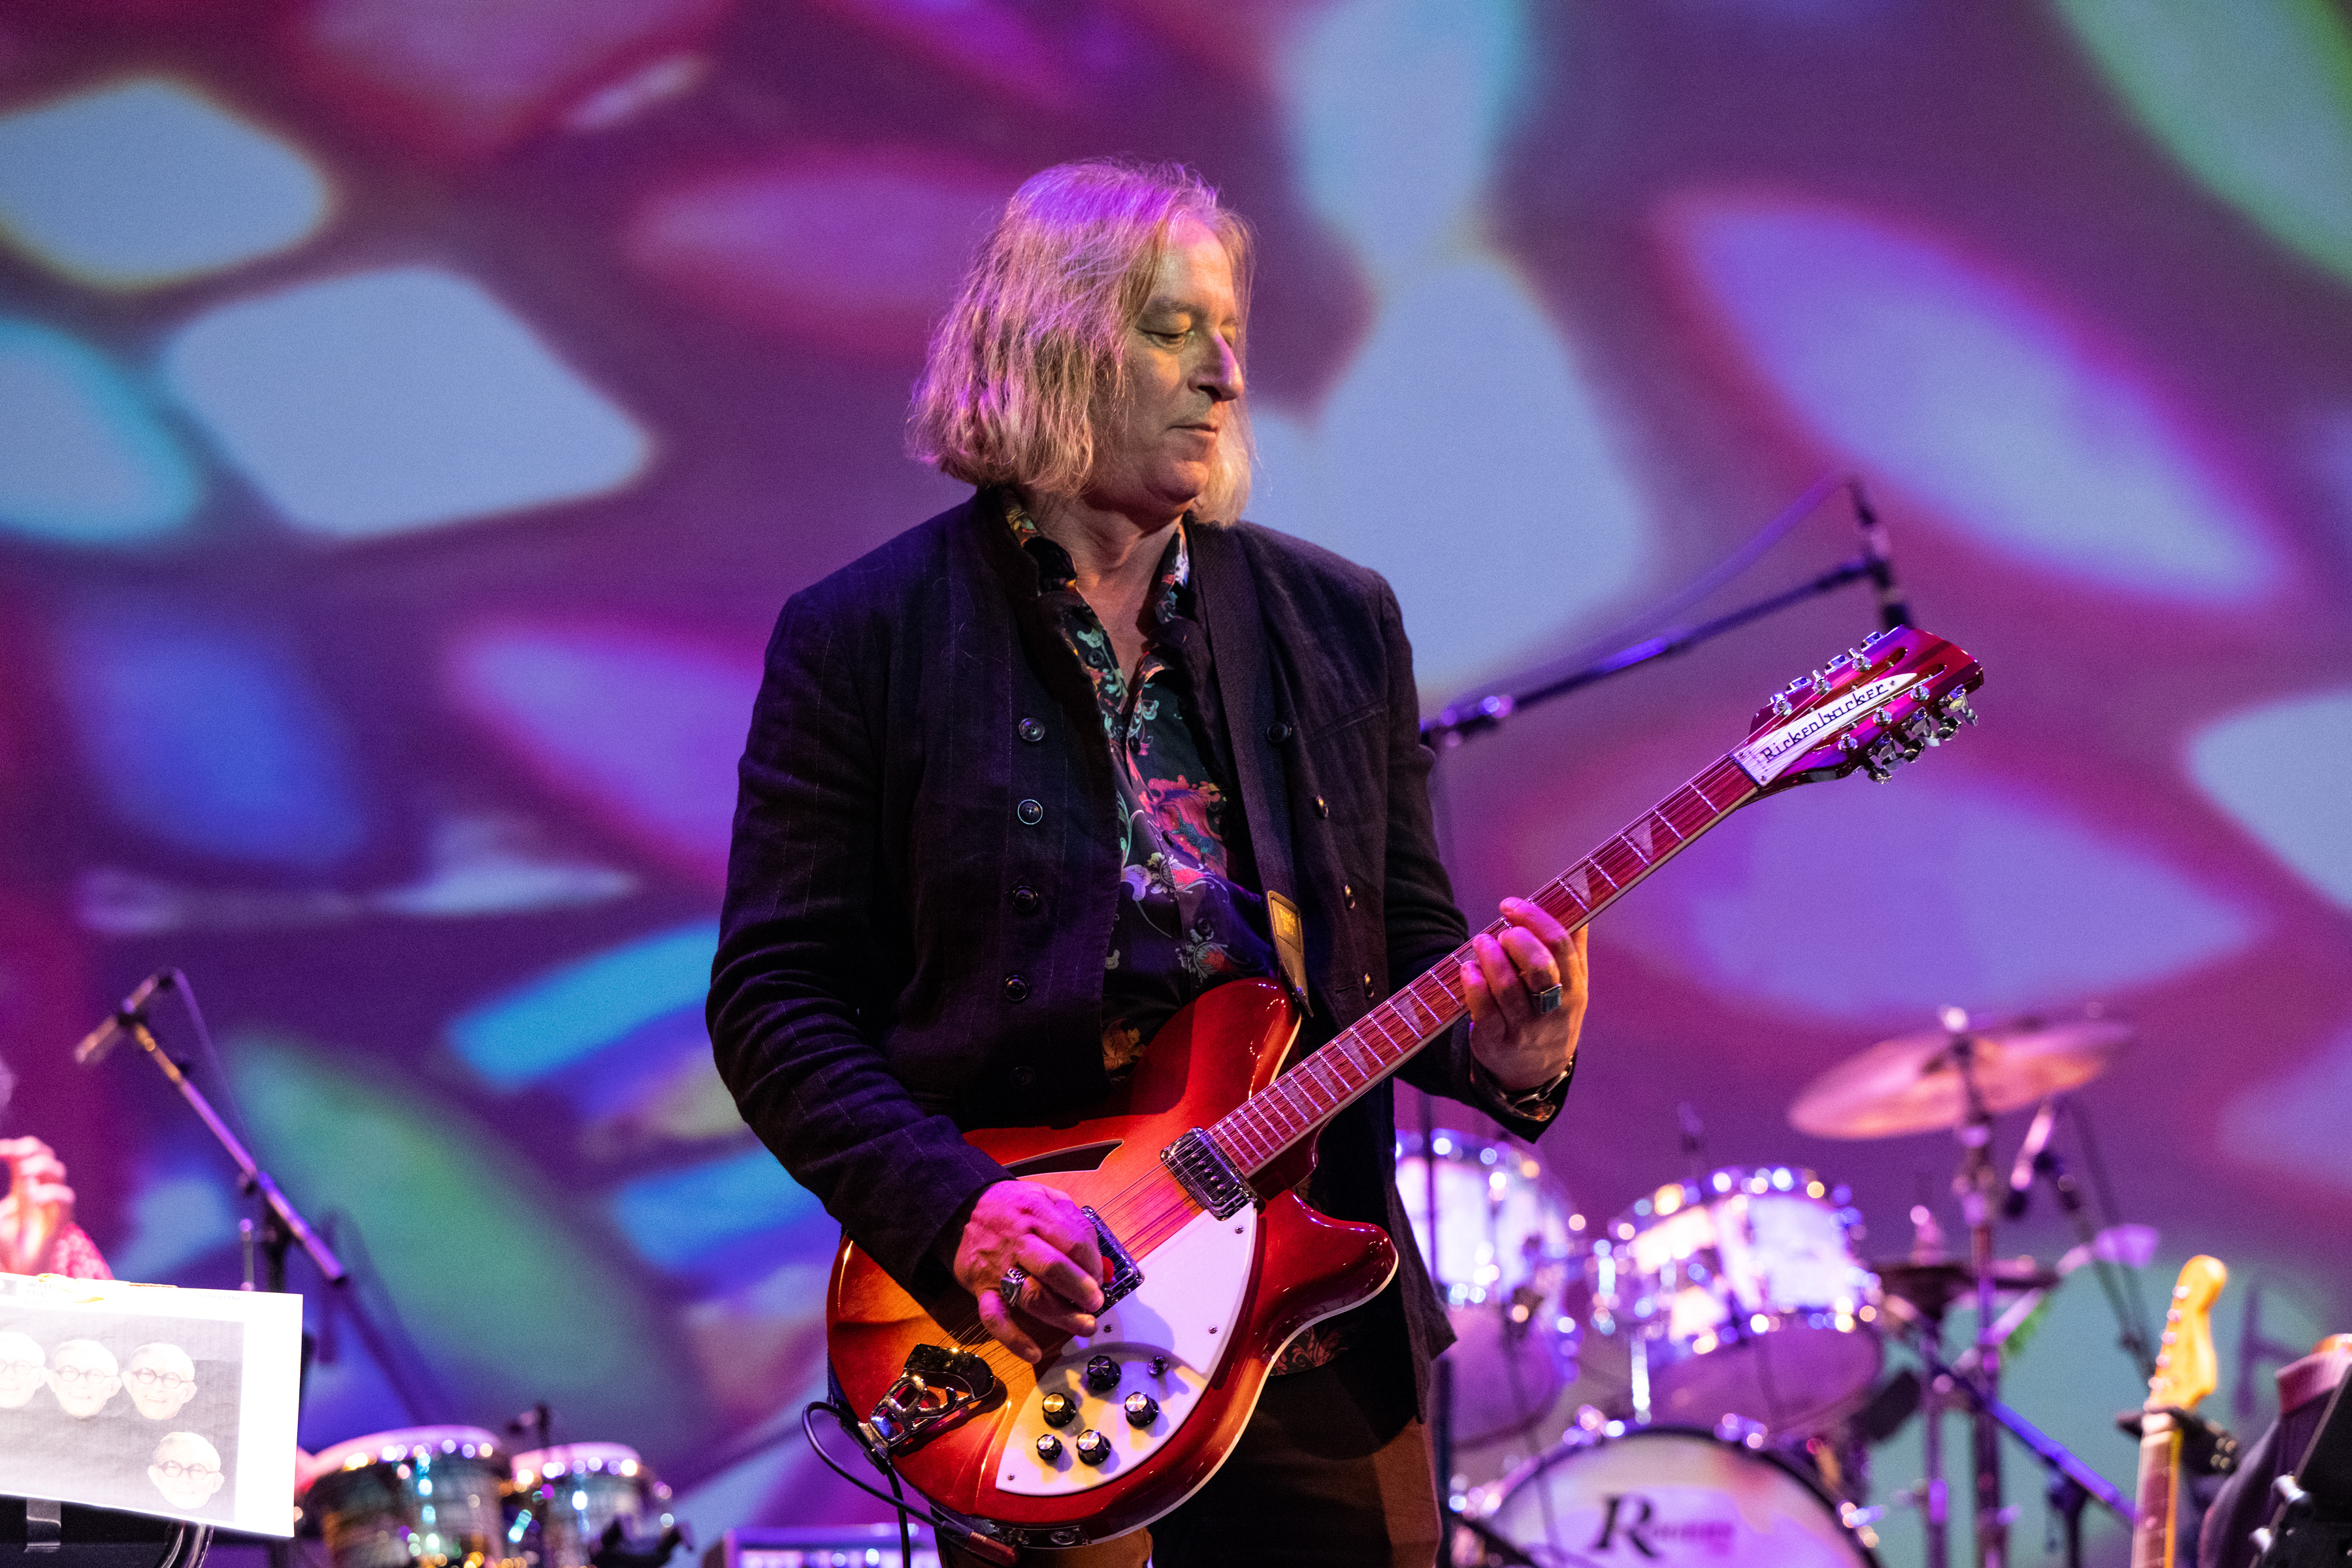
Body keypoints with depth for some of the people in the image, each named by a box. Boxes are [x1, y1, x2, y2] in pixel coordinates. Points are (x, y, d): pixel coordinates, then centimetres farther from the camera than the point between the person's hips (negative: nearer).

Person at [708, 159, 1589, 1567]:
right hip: (1026, 1343, -4)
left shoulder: (1338, 621, 10)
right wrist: (953, 1210, -18)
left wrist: (1501, 1041, -10)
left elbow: (1410, 944, 13)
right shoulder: (865, 640, -2)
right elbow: (772, 1000, -5)